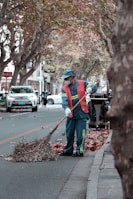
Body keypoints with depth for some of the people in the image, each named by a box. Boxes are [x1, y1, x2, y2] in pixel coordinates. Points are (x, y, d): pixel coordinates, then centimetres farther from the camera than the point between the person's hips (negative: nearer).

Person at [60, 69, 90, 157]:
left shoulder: (82, 83, -1)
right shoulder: (64, 88, -1)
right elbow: (64, 100, -16)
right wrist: (66, 108, -35)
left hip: (81, 113, -2)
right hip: (71, 114, 2)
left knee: (80, 133, -5)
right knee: (69, 133, 11)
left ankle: (79, 151, 2)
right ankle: (68, 150, 23)